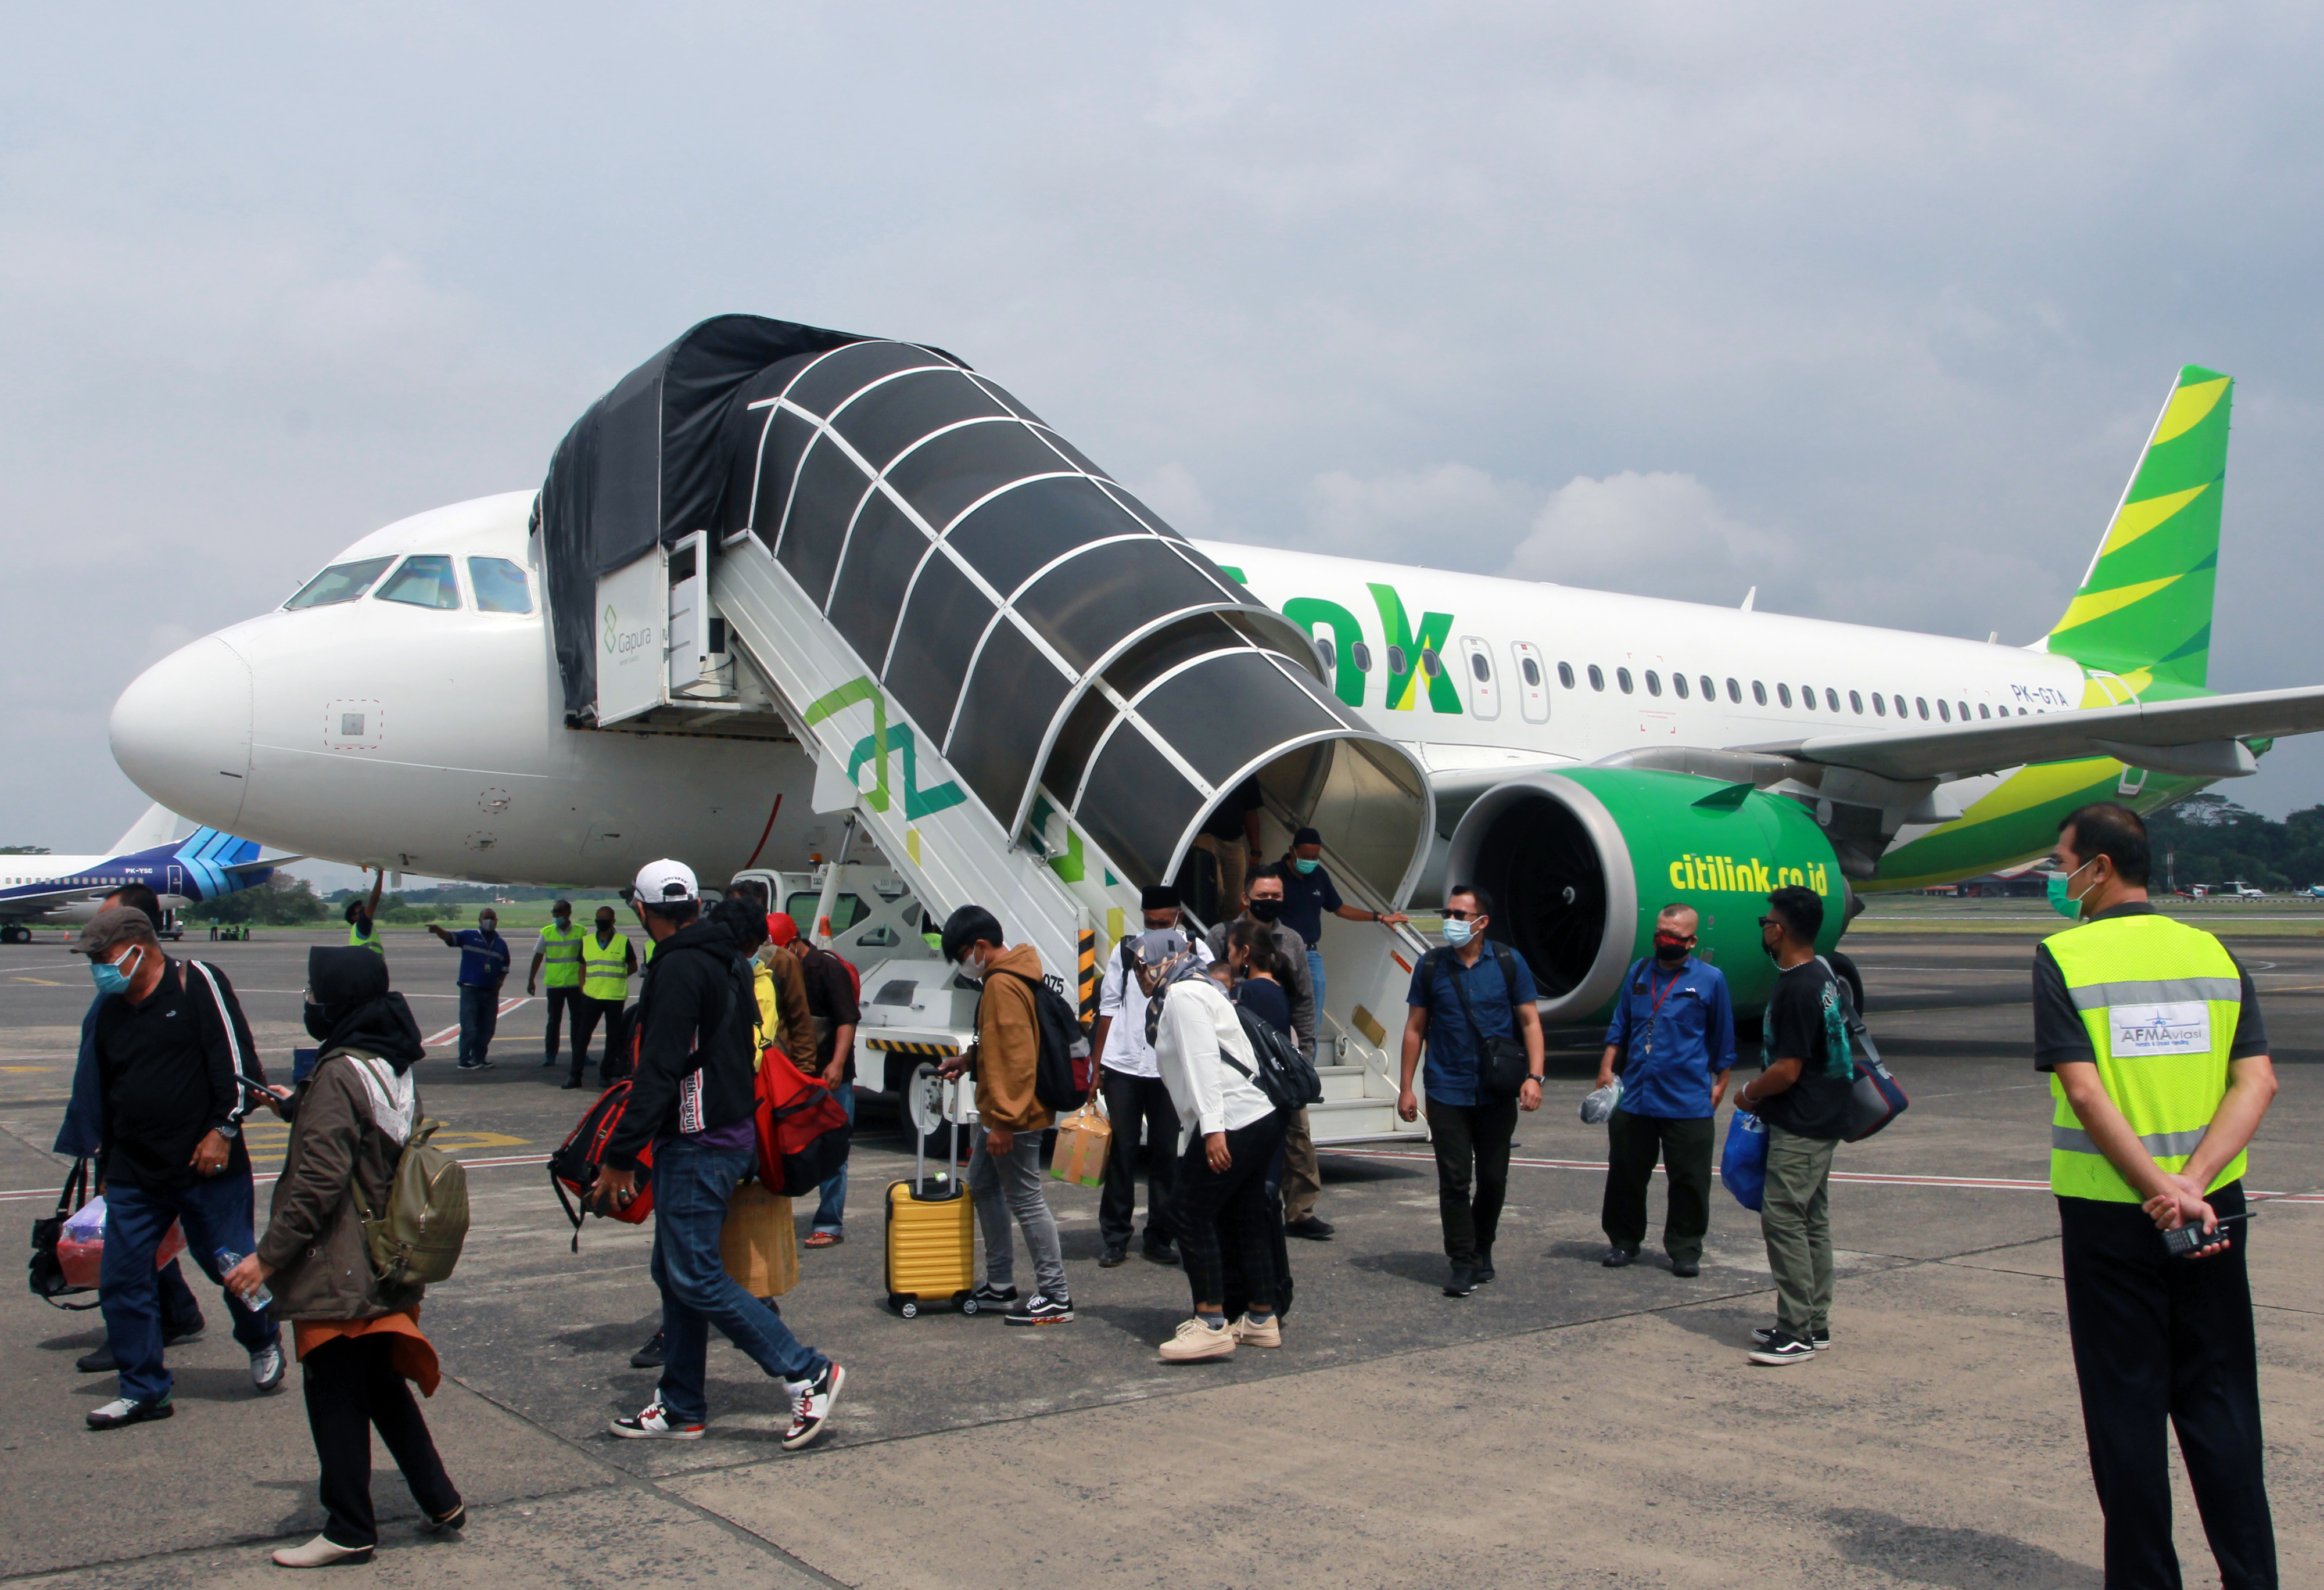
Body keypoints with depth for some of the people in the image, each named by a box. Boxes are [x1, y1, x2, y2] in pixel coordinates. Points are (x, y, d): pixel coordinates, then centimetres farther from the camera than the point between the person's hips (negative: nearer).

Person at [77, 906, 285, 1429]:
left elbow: (236, 1059, -11)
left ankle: (262, 1343, 30)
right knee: (120, 1281, 1)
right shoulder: (109, 1012, 13)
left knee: (232, 1266, 2)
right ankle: (144, 1390, 13)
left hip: (208, 1165, -6)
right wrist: (106, 1166, 23)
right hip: (132, 1177, 6)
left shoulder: (197, 984, -6)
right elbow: (104, 1096, 23)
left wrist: (223, 1130, -15)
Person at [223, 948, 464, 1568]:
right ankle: (440, 1501, 22)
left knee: (334, 1398, 4)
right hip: (386, 1265, 9)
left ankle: (349, 1531, 13)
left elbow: (320, 1180, -23)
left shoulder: (339, 1074, -20)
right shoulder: (394, 1067, 7)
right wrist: (297, 1106, 28)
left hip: (339, 1273, -9)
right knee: (381, 1387, 19)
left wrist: (267, 1257, -17)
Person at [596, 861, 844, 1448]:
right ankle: (680, 1408, 20)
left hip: (696, 1146, -10)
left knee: (696, 1276, -7)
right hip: (732, 1132, 10)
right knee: (674, 1273, 14)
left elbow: (659, 1073, -21)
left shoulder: (679, 969, -16)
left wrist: (620, 1157, -18)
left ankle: (808, 1373, -6)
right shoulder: (727, 960, 13)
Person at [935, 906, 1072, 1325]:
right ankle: (1000, 1285, 27)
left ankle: (1055, 1296, 2)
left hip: (1013, 1116, -11)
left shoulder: (1003, 986, -21)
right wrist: (967, 1060, 12)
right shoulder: (1004, 978, 13)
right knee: (983, 1186, 19)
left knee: (1026, 1201, -5)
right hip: (999, 1114, 11)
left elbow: (1015, 1057, -25)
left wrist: (1003, 1121, -24)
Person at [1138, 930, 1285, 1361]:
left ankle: (1211, 1326, -7)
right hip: (1261, 1117, 11)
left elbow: (1203, 1062, -19)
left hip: (1231, 1122, -11)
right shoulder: (1198, 990, 24)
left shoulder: (1182, 995, -8)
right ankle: (1262, 1319, 22)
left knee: (1194, 1219, -7)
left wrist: (1212, 1128, -24)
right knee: (1247, 1220, 15)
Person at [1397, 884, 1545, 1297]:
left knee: (1493, 1179, 8)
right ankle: (1464, 1264, 5)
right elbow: (1415, 1028, 6)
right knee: (1454, 1179, -3)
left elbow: (1530, 1022, 1)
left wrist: (1534, 1076, -11)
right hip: (1447, 1093, 0)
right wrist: (1406, 1088, 3)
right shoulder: (1431, 966, 2)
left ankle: (1482, 1249, 29)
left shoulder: (1509, 964, 0)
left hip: (1498, 1094, 0)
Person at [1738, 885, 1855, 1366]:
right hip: (1823, 1117, 11)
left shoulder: (1797, 990, -21)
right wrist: (1762, 1091, 19)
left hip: (1800, 1126, -11)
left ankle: (1797, 1332, -6)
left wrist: (1750, 1094, -4)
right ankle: (1815, 1324, 21)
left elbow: (1787, 1070, -22)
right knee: (1812, 1221, 14)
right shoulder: (1822, 974, 11)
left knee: (1783, 1218, -8)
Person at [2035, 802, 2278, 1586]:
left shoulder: (2064, 957, -9)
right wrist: (2191, 1183, -13)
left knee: (2127, 1404, 7)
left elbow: (2085, 1091, -18)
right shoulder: (2212, 952, 4)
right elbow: (2257, 1083, -5)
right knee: (2220, 1401, 13)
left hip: (2110, 1212, -4)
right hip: (2213, 1211, 4)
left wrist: (2158, 1189, -16)